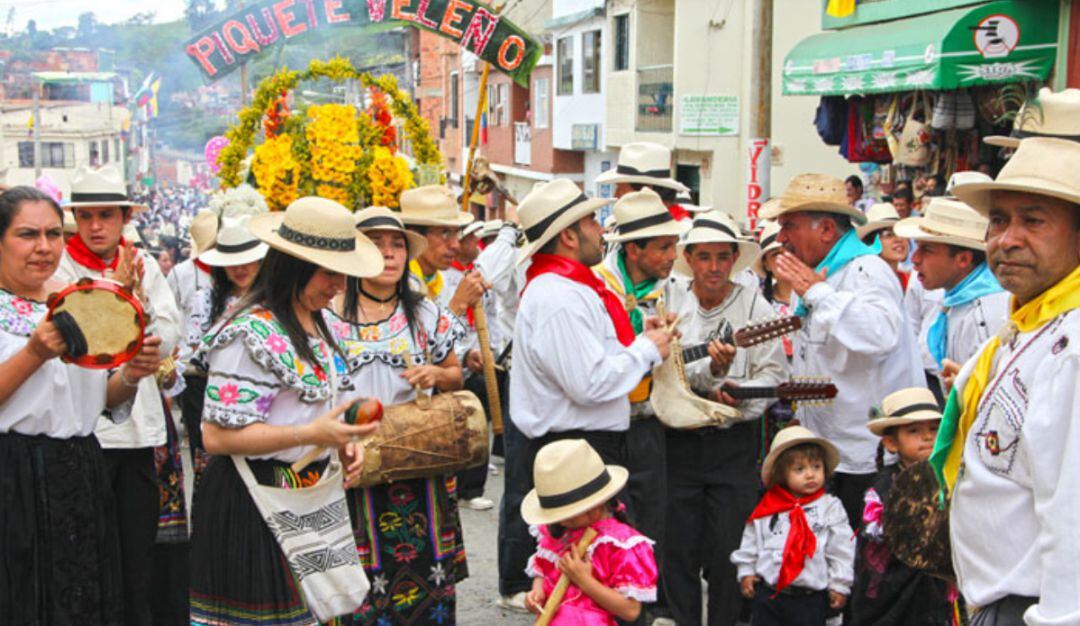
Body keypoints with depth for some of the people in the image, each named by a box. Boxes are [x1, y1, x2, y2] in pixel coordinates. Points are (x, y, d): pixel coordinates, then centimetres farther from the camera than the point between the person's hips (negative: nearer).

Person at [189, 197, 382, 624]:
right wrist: (311, 435, -26)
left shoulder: (314, 324, 11)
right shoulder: (253, 334, -19)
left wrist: (342, 442, 5)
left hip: (307, 497, 9)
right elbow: (217, 436, -23)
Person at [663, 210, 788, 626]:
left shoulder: (754, 306, -3)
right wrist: (711, 370, -26)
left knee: (727, 552, 3)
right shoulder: (669, 302, 0)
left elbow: (774, 372, -3)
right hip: (678, 440, 1)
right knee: (677, 549, 9)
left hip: (734, 441, -1)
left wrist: (739, 396, -20)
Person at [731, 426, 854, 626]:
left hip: (810, 598, -2)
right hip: (767, 593, 2)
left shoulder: (830, 508, -4)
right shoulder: (767, 508, 1)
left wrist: (839, 585, -2)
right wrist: (746, 571, 9)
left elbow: (841, 549, -2)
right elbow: (751, 542, 11)